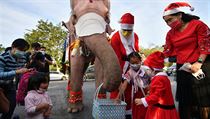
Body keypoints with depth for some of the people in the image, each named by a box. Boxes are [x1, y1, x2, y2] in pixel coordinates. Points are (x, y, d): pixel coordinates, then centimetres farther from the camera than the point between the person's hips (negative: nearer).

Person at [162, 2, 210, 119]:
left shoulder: (197, 24, -4)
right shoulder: (170, 33, 8)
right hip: (182, 69, 4)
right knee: (184, 100, 11)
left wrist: (199, 62, -18)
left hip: (200, 66, -4)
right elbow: (167, 52, 6)